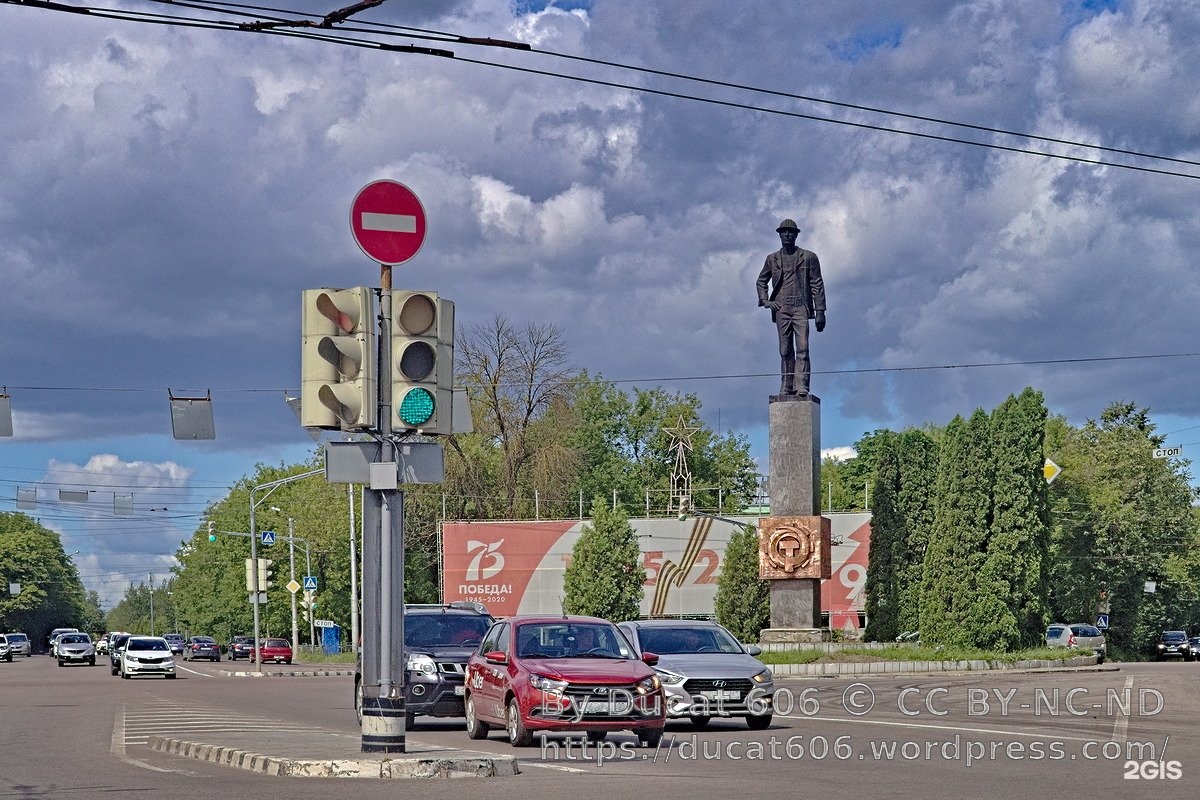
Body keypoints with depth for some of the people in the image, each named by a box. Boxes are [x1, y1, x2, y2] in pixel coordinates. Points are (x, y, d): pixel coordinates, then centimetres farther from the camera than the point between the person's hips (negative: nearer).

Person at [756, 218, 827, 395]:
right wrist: (765, 300, 9)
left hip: (801, 308, -3)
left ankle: (801, 386, -19)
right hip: (781, 309, 3)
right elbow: (761, 281, 27)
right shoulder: (772, 259, 14)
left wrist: (820, 312, -2)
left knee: (802, 348, -14)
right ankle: (787, 387, 6)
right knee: (785, 351, 2)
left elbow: (817, 285, 5)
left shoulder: (808, 257, 7)